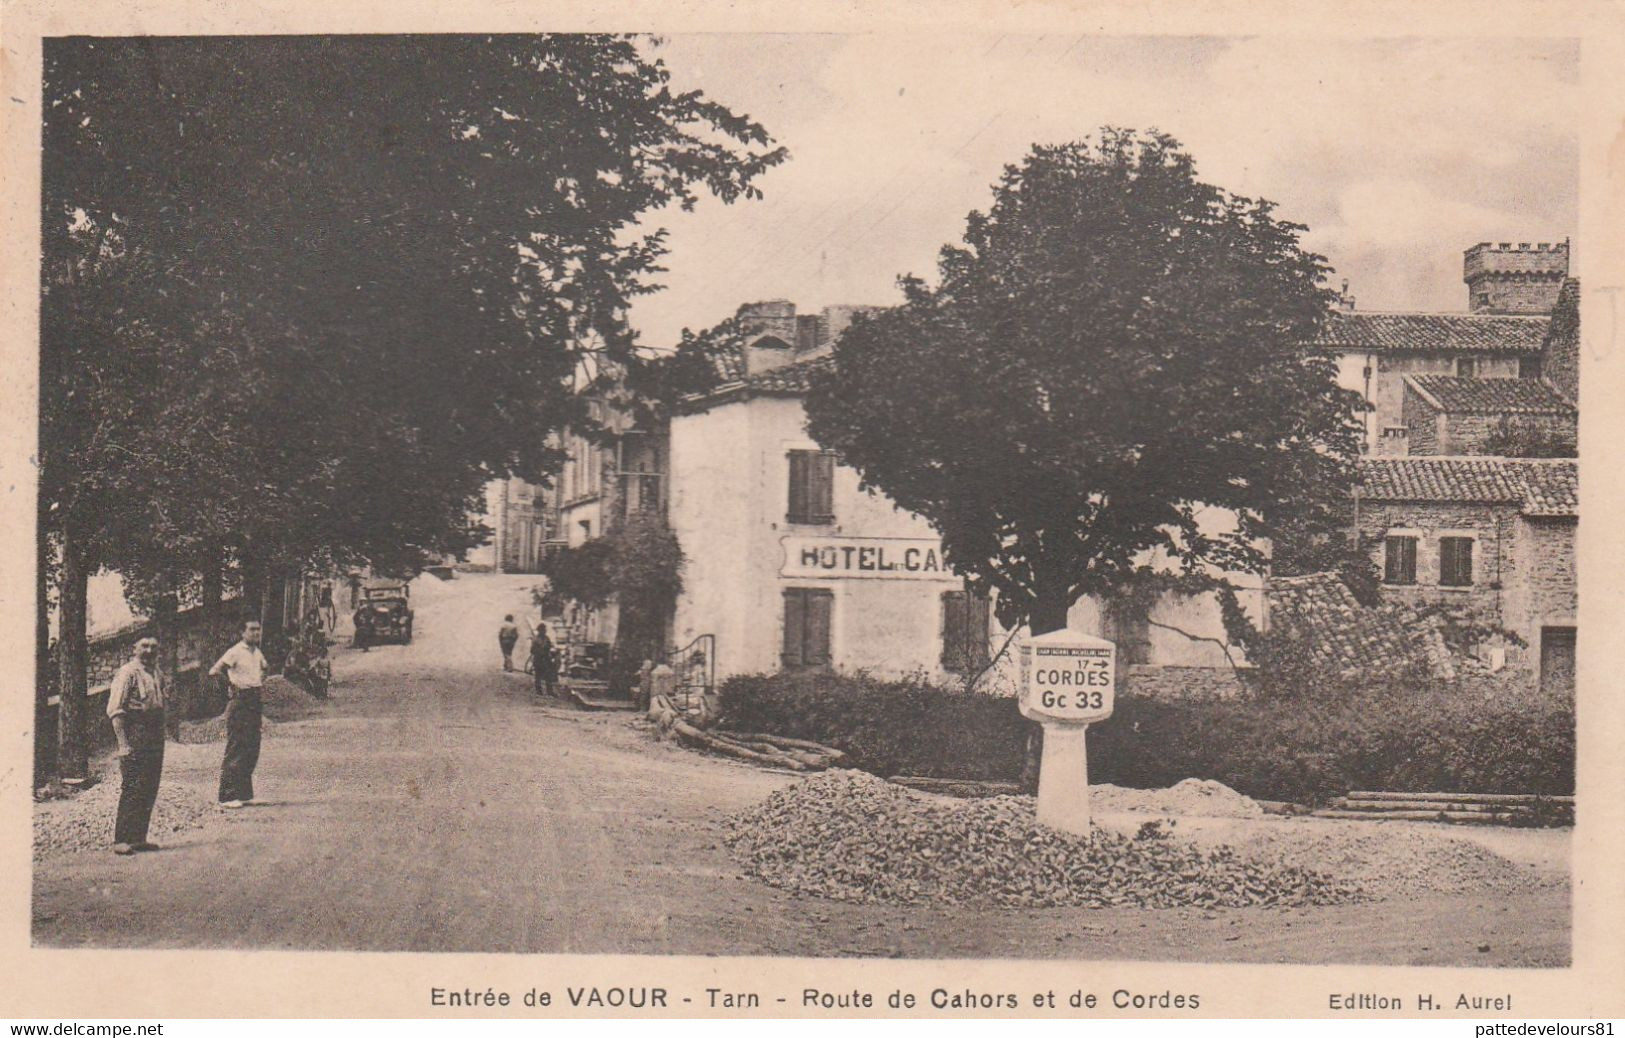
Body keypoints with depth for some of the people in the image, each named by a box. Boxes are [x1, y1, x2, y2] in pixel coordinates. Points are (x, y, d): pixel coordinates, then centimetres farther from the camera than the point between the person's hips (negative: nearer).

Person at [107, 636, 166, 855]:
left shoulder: (156, 673, 17)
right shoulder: (128, 673, -7)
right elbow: (115, 710, -13)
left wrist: (161, 738, 15)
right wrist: (123, 742, -20)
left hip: (155, 738, 8)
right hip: (135, 739, -8)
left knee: (149, 790, 9)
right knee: (131, 789, -8)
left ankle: (138, 837, 16)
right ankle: (120, 839, -4)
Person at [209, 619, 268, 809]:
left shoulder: (258, 653, 15)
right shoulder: (235, 652, -8)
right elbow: (213, 671, -17)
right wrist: (231, 682, -19)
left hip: (255, 701, 8)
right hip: (240, 702, -8)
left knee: (252, 749, 9)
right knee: (235, 749, -8)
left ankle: (245, 794, 15)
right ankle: (227, 796, -6)